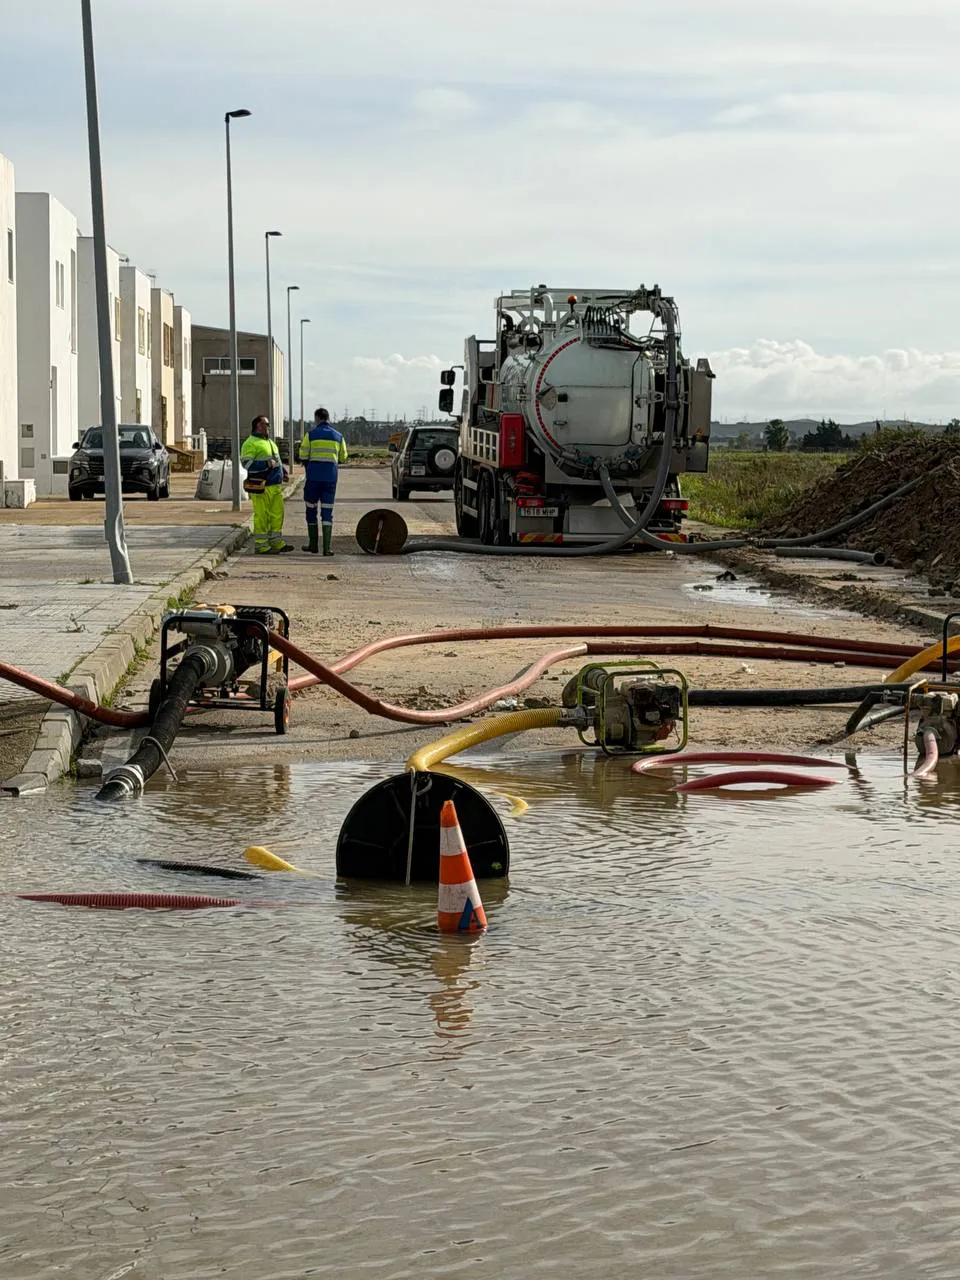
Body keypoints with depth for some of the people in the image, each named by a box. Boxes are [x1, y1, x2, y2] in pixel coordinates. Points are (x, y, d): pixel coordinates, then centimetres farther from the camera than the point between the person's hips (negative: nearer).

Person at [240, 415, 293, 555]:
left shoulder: (270, 442, 21)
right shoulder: (251, 443, -8)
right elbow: (246, 463, -17)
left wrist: (283, 470, 16)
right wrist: (266, 464, -22)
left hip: (275, 486, 9)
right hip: (261, 487, -9)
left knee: (277, 514, 10)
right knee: (261, 516, -6)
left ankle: (276, 542, 19)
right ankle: (261, 546, -2)